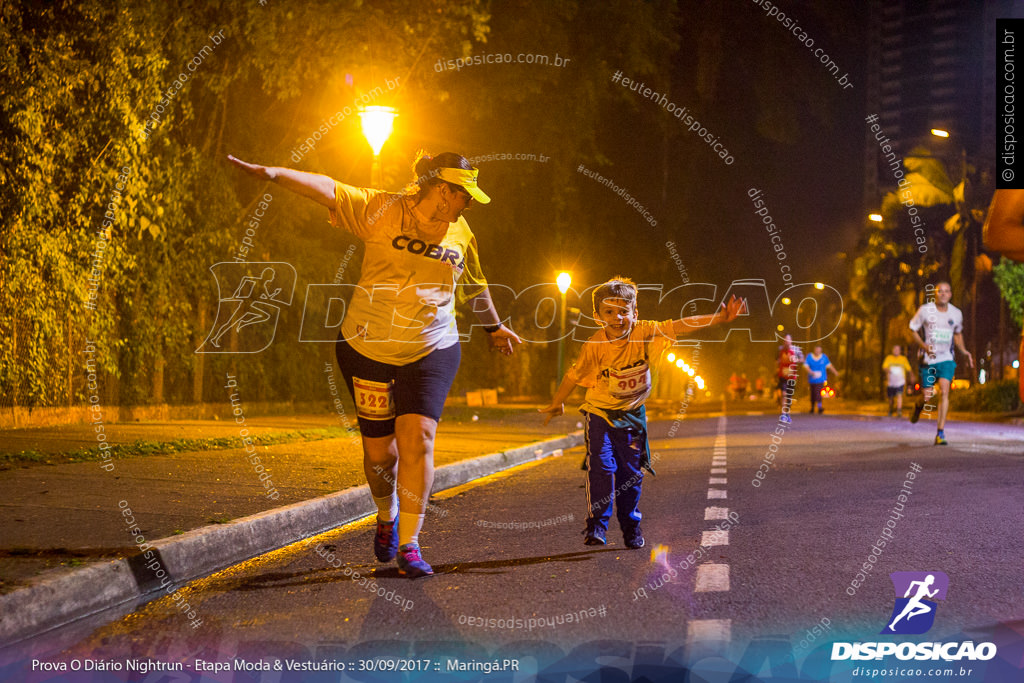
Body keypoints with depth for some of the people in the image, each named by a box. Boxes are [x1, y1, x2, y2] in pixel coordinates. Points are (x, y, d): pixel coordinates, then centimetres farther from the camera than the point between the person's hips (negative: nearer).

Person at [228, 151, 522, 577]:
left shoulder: (461, 234, 6)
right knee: (379, 449, 5)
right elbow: (326, 190, -19)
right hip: (369, 349, -2)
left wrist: (494, 327, 38)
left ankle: (409, 544, -10)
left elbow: (475, 285, 24)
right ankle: (387, 517, 37)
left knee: (417, 438, -16)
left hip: (431, 351, 2)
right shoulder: (382, 211, -8)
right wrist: (273, 174, -33)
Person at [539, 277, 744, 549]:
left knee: (632, 473, 7)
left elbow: (681, 326, -18)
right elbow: (574, 375, -8)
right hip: (600, 413, -2)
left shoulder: (644, 332, -16)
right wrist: (557, 404, 4)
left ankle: (631, 527, 22)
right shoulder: (595, 346, -19)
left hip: (633, 414, 3)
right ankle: (596, 526, -7)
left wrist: (720, 318, -22)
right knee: (602, 468, -15)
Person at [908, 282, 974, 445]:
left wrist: (964, 351, 7)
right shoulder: (925, 310, -7)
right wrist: (925, 346, -17)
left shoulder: (956, 313, 3)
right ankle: (919, 406, 42)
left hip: (946, 359, 1)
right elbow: (913, 330, 0)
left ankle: (940, 433, -17)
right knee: (927, 397, 1)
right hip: (928, 359, -1)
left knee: (944, 392, -19)